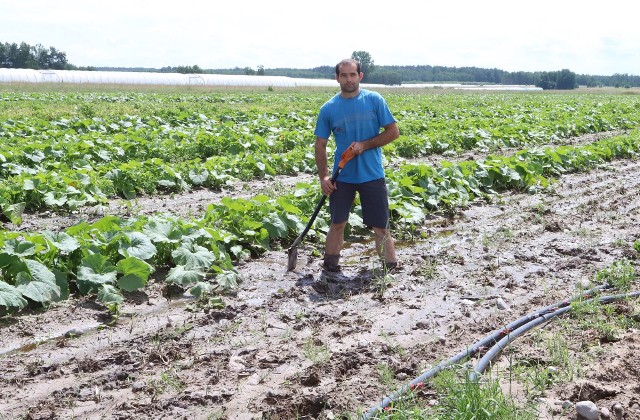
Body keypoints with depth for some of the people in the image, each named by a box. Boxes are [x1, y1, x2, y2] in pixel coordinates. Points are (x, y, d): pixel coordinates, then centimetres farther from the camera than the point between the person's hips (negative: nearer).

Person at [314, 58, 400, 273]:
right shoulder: (328, 108, -1)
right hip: (342, 176, 1)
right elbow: (320, 145, 4)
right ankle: (330, 266, 20)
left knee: (381, 226, 4)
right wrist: (323, 176, -6)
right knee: (338, 223, 9)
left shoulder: (375, 100, -4)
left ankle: (391, 268, 15)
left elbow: (393, 132, -3)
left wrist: (364, 145, -14)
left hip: (372, 175, -1)